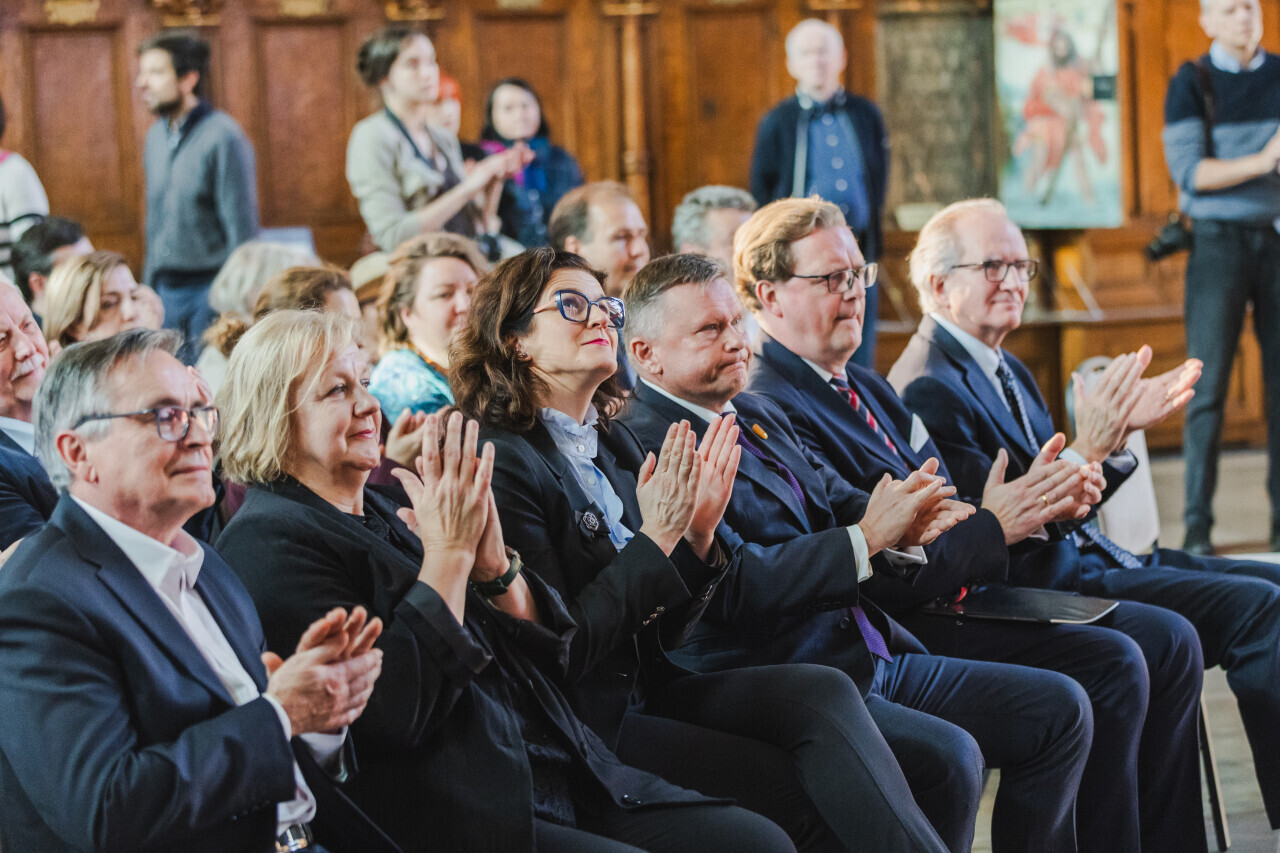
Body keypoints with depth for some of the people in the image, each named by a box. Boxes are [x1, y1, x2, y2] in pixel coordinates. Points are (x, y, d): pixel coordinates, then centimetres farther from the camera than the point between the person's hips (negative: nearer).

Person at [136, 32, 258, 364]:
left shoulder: (223, 137, -10)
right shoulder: (156, 137, 13)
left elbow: (242, 229, -12)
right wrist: (148, 285, 16)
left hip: (209, 287, -7)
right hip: (164, 292, 7)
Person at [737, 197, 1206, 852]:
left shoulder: (865, 386, 19)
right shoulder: (771, 409, -15)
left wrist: (1036, 500, -3)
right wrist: (991, 529, -20)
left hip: (962, 592, 10)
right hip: (902, 625, -10)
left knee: (1167, 640, 3)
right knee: (1111, 665, -22)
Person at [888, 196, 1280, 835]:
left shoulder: (1007, 372, 17)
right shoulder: (928, 388, -14)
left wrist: (1122, 426, 2)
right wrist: (1086, 450, -26)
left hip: (1087, 555, 10)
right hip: (1041, 586, -10)